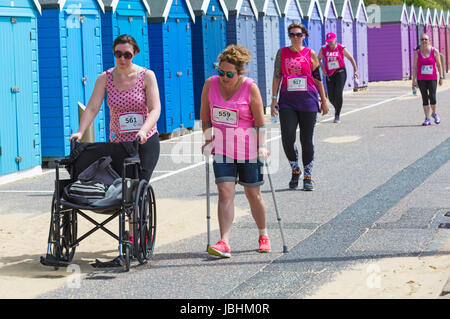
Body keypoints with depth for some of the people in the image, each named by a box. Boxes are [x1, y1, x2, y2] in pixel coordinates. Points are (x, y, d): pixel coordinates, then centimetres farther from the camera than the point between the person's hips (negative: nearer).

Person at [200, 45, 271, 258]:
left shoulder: (250, 88, -11)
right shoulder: (210, 84, -2)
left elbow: (260, 120, -7)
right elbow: (205, 114, 11)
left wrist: (262, 147, -9)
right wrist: (208, 139, 9)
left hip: (248, 148, -2)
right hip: (222, 148, 2)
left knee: (253, 194, 8)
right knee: (225, 192, -11)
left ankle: (263, 236, 29)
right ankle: (224, 243, -18)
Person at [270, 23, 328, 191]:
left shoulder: (310, 54, 5)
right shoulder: (282, 53, 7)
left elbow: (318, 78, 9)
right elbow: (277, 76, 8)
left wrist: (324, 101, 8)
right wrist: (274, 99, 0)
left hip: (308, 101, 0)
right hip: (287, 101, 0)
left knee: (307, 140, 3)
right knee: (287, 138, -12)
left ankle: (307, 177, 14)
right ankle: (295, 170, 12)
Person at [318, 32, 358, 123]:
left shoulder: (341, 48, -4)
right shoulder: (324, 49, 1)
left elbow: (351, 58, 6)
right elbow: (319, 59, 17)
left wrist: (355, 70, 2)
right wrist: (322, 68, 2)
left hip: (340, 72, -3)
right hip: (329, 74, 3)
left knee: (338, 93, -17)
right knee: (331, 96, 1)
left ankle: (337, 115, -8)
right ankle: (337, 108, 34)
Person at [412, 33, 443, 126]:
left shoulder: (434, 51, -1)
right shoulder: (417, 53, 1)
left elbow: (439, 64, 5)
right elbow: (414, 67, 3)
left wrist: (441, 77, 5)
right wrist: (413, 81, 0)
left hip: (432, 79, -1)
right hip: (421, 79, 1)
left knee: (432, 97, -11)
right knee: (425, 99, 2)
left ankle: (434, 113, 16)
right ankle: (427, 119, 7)